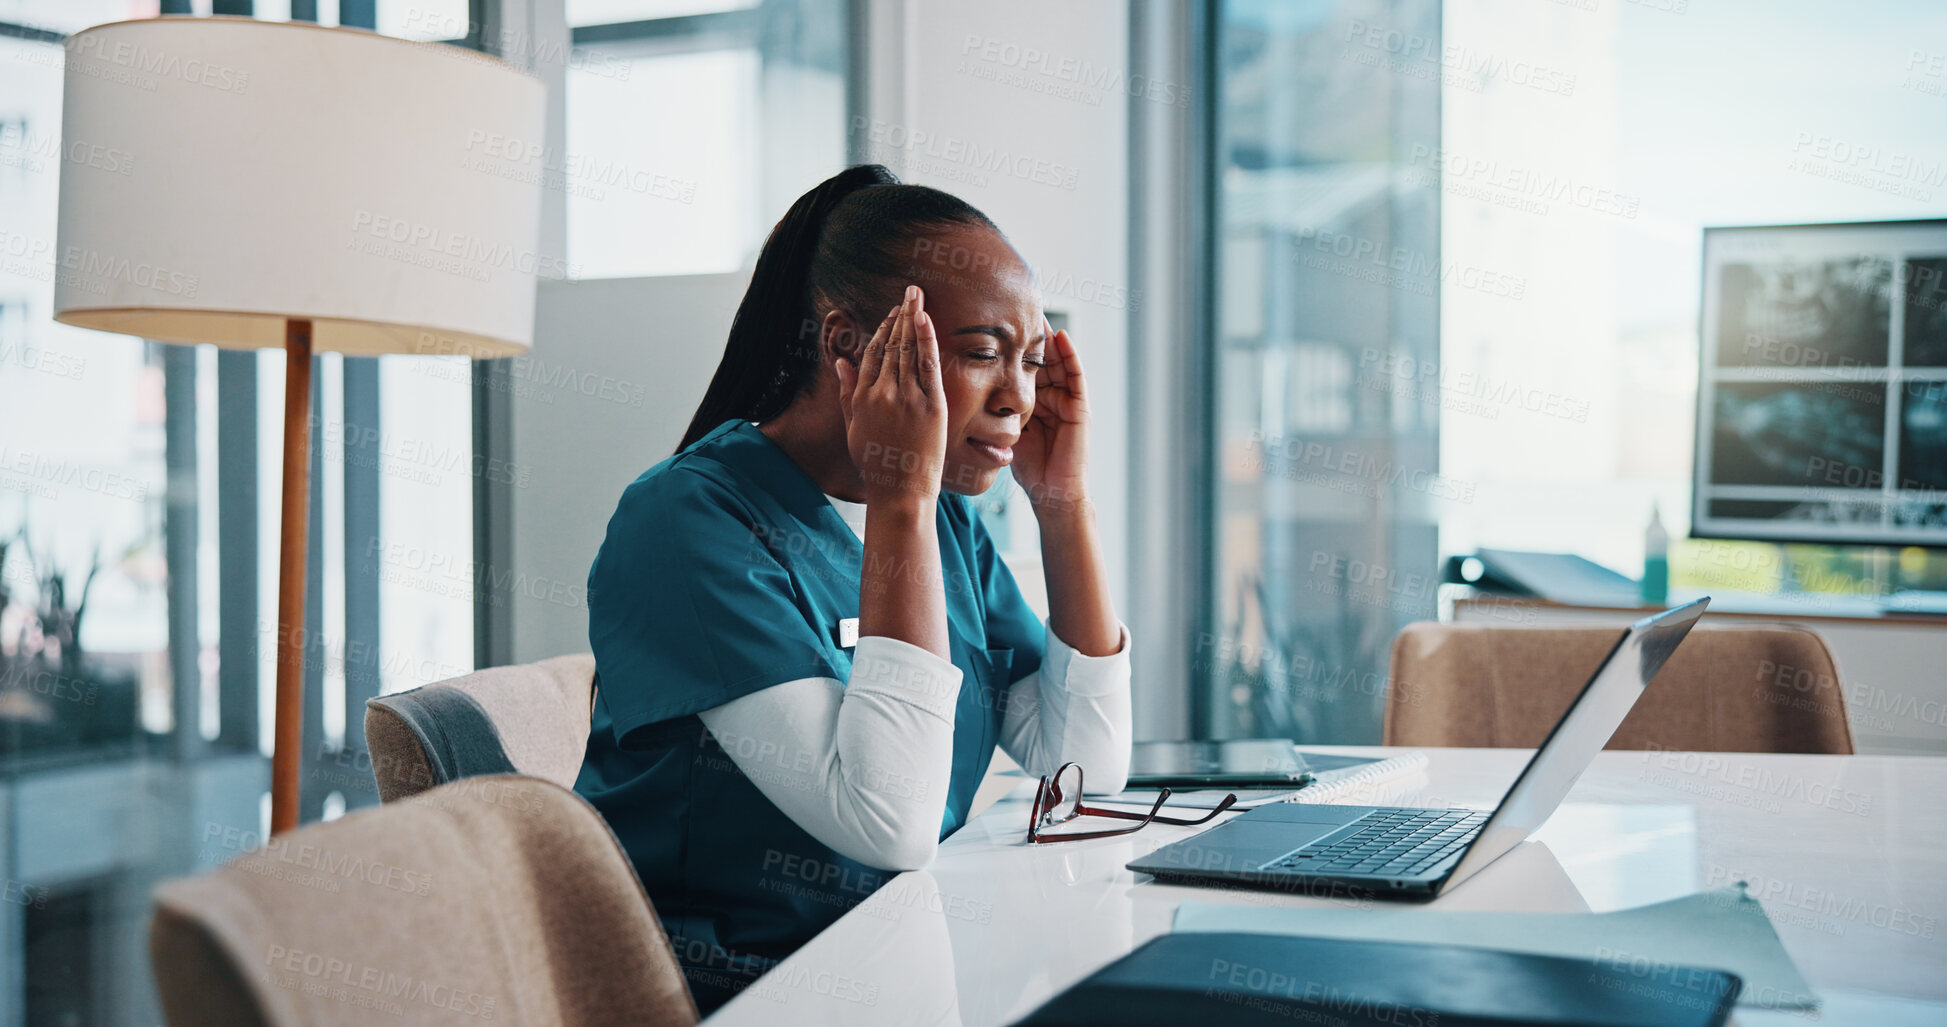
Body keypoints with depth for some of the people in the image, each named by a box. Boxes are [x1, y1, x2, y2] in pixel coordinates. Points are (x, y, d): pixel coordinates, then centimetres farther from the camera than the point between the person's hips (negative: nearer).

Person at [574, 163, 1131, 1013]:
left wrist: (1062, 498, -2)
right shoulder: (690, 519, -17)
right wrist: (900, 501, -23)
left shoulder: (947, 521, 6)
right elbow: (890, 824, -26)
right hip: (727, 994, -7)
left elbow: (1090, 769, 2)